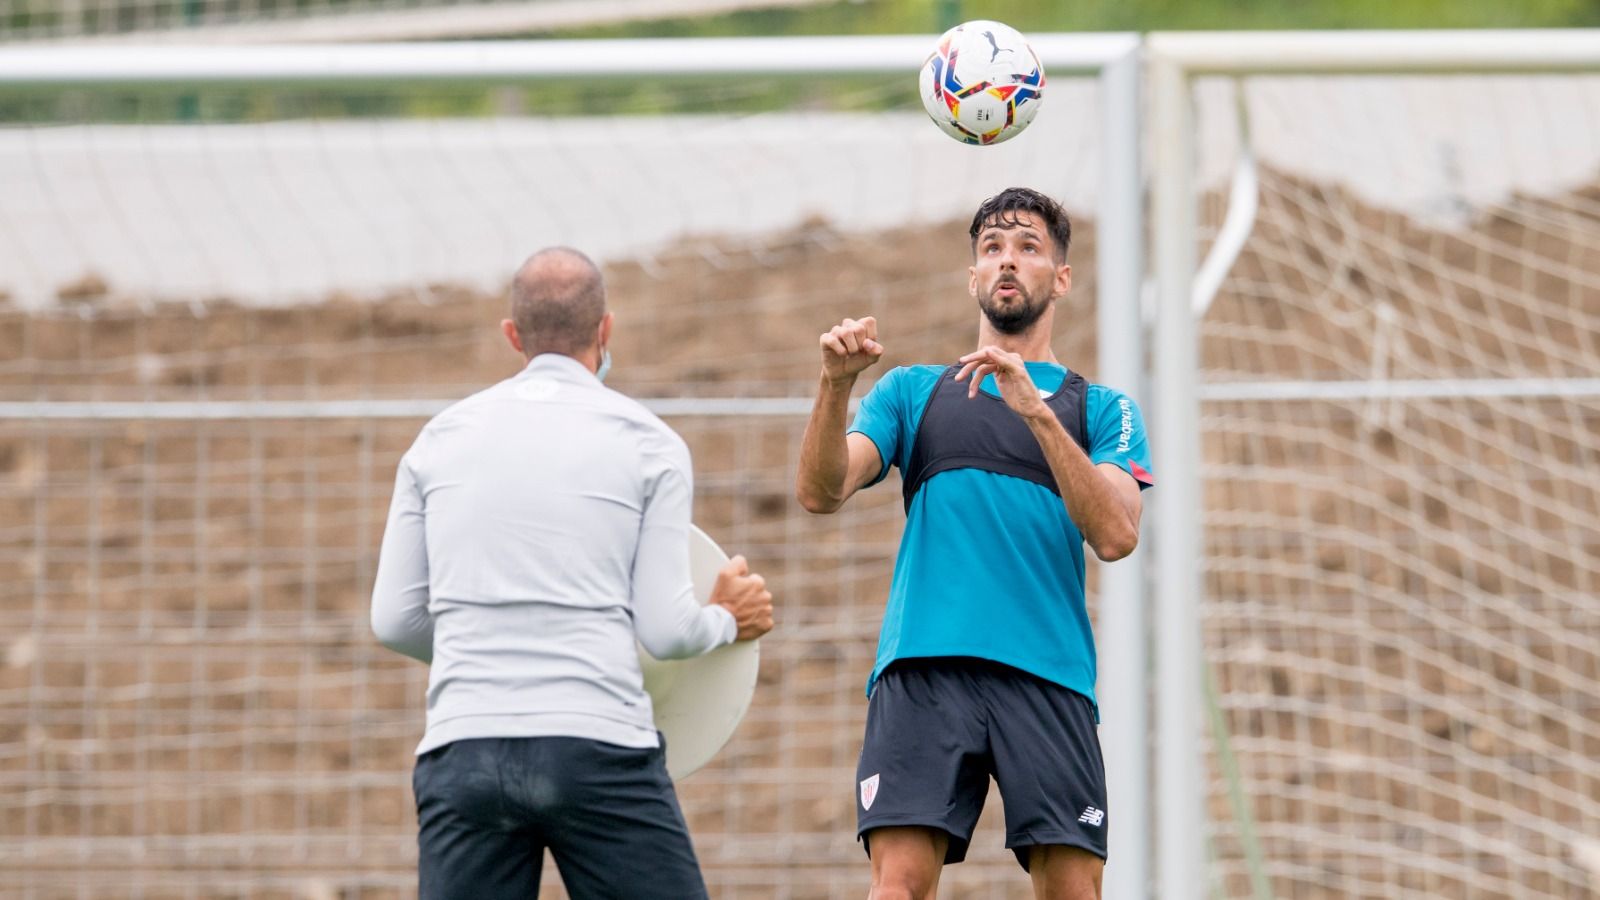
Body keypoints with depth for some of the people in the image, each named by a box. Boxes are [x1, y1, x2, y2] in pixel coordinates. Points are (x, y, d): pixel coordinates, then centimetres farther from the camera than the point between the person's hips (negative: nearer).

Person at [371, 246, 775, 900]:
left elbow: (395, 619, 11)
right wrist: (727, 620, 22)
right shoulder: (648, 445, 4)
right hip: (600, 748, -3)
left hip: (462, 748, 3)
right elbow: (665, 630, 0)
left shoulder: (440, 439, 12)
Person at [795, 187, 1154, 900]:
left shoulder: (1100, 409, 17)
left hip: (1047, 675, 0)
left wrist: (1036, 410, -12)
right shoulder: (912, 391, 21)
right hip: (923, 670, 0)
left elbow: (1116, 535, -1)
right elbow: (820, 493, 7)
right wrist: (836, 384, -11)